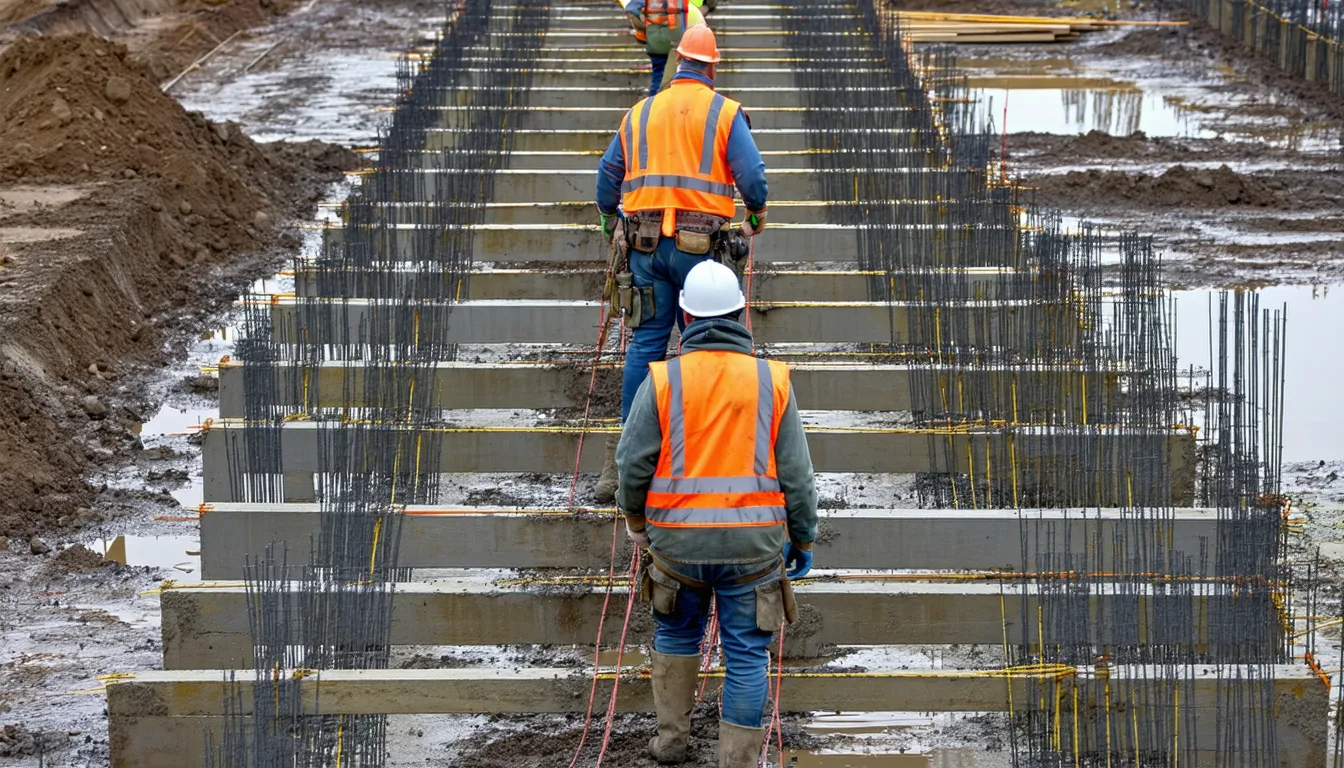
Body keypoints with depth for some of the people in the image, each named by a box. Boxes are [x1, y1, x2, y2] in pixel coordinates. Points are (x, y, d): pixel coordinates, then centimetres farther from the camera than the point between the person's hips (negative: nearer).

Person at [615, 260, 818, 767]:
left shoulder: (662, 381, -7)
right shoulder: (771, 381, -3)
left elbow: (633, 463, -3)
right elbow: (796, 473, -1)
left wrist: (635, 519, 15)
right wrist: (803, 539, 10)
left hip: (678, 539, 1)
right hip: (752, 543, -1)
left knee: (677, 633, 24)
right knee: (747, 654, 7)